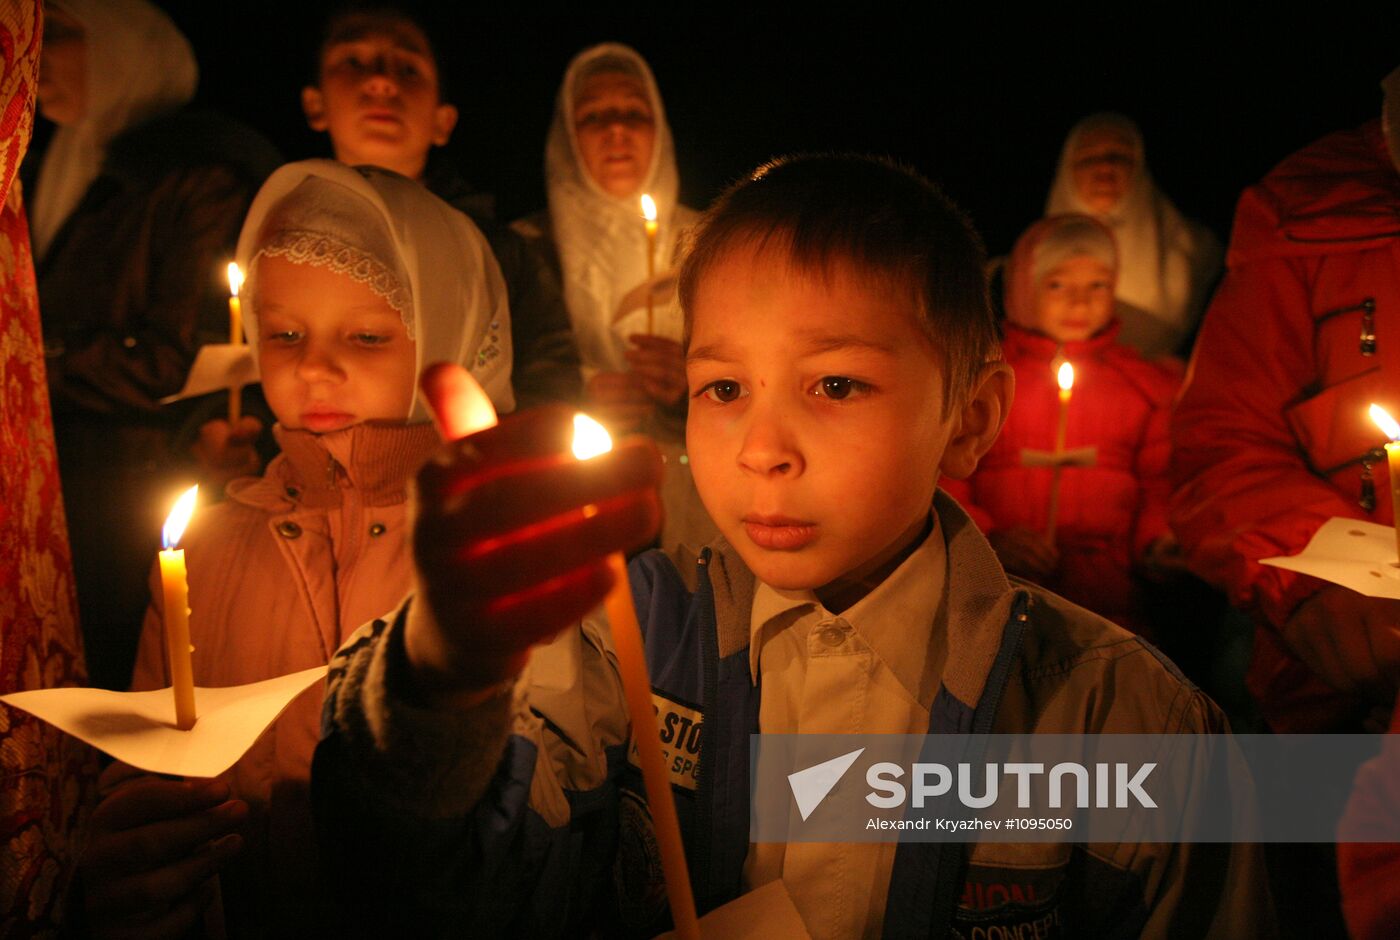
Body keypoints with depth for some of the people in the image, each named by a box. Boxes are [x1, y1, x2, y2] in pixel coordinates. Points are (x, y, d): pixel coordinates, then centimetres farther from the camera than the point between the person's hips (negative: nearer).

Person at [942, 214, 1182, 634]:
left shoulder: (1147, 384, 19)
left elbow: (1162, 485, 18)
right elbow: (943, 481, 5)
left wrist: (1158, 541, -3)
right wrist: (989, 539, -11)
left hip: (1107, 578, 2)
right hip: (996, 577, -1)